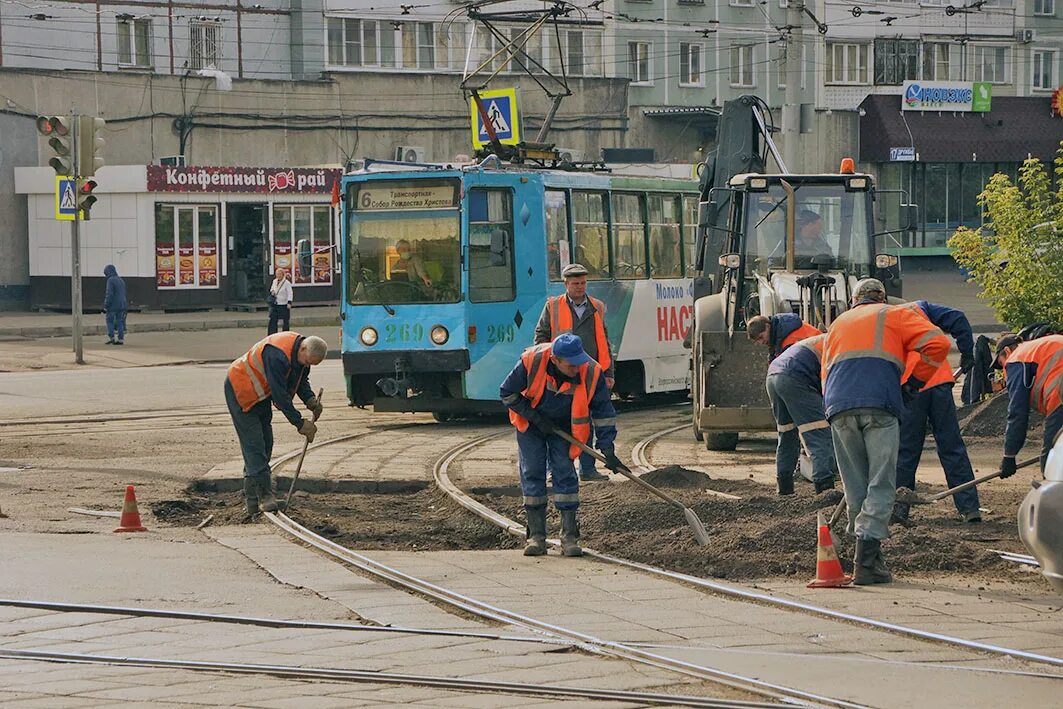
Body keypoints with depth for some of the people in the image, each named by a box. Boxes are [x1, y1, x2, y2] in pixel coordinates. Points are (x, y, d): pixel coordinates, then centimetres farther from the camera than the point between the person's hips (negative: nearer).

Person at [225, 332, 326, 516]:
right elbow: (280, 394, -34)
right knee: (254, 444, -14)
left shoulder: (301, 352, -6)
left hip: (261, 394, 10)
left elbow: (302, 380, 8)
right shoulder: (278, 355, -36)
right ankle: (264, 496, -18)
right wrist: (299, 423, -30)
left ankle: (252, 497, 18)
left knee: (265, 444, 10)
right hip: (240, 391, -10)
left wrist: (310, 400, -12)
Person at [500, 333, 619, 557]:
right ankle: (536, 536, -1)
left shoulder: (591, 373, -27)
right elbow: (507, 393, -15)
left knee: (565, 474, -8)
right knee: (532, 474, -5)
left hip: (563, 428, 0)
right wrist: (535, 418, -19)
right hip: (530, 425, 0)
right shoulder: (531, 361, -31)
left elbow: (603, 411, -15)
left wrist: (607, 448, -21)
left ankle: (569, 536, -4)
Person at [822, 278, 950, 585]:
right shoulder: (895, 315, 19)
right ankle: (867, 561, -18)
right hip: (880, 405, -4)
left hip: (839, 409, 4)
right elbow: (937, 344, 4)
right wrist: (914, 382, 12)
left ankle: (868, 555, 9)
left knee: (855, 487, 10)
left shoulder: (838, 324, 32)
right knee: (880, 485, -5)